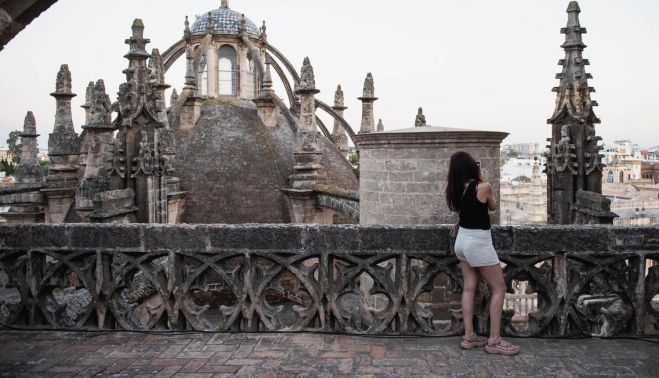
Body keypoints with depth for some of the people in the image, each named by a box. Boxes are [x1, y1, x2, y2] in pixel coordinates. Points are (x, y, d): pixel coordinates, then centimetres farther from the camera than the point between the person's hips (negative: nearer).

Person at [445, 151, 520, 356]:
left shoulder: (455, 189, -2)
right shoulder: (483, 187, -18)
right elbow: (493, 207, 0)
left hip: (462, 240, 7)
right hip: (479, 242, -7)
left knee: (469, 287, 11)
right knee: (499, 288, 3)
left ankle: (469, 336, 14)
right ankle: (494, 340, 3)